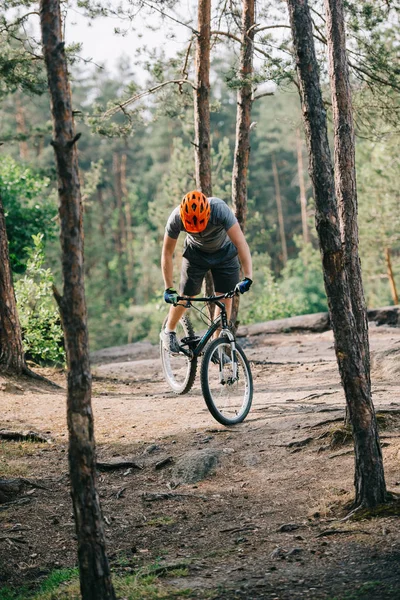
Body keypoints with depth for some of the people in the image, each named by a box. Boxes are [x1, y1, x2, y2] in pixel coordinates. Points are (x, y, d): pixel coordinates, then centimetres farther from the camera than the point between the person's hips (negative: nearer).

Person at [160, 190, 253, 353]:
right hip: (195, 252, 1)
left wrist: (248, 278, -51)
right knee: (186, 296, -3)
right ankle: (169, 332, 24)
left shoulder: (220, 209, -39)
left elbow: (241, 243, -42)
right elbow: (167, 253, -21)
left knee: (225, 298, -7)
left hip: (224, 252, -1)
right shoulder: (176, 218, -31)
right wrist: (168, 289, -23)